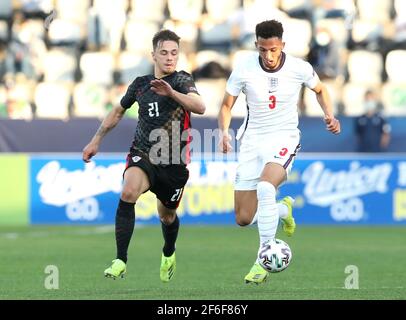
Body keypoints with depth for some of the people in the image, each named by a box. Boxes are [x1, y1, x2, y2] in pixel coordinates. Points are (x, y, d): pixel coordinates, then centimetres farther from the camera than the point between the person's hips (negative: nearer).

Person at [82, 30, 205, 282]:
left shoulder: (182, 80, -4)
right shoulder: (141, 84, 8)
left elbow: (200, 107, -24)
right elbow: (118, 111, 26)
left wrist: (171, 93, -39)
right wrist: (96, 140, 27)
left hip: (174, 161, -1)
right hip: (142, 154, 1)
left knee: (167, 214, 15)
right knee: (129, 192, -29)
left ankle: (169, 255, 51)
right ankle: (120, 261, -29)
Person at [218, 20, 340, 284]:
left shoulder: (300, 69, -10)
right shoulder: (244, 70, -10)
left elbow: (320, 89, 13)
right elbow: (227, 105, 3)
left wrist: (329, 115, -4)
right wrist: (224, 132, -15)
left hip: (284, 139, -2)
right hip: (252, 141, 2)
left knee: (265, 187, -34)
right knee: (244, 218, -1)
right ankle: (283, 209, 34)